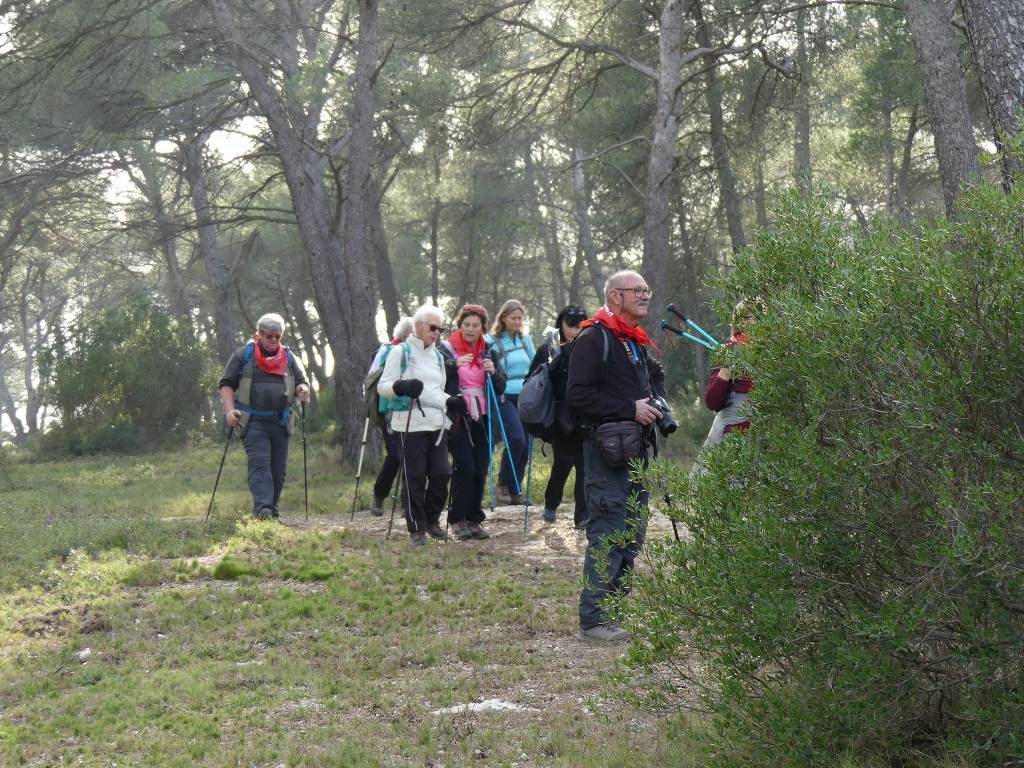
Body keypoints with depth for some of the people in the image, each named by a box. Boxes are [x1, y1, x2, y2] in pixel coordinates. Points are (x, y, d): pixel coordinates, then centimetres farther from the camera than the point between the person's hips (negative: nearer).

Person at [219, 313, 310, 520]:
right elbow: (226, 384, 5)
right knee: (259, 464, -18)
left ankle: (273, 511, 16)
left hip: (280, 423, 4)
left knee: (278, 468, 6)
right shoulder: (243, 355, 6)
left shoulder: (289, 357, 15)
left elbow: (302, 382, 19)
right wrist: (229, 410, -11)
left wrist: (303, 390, -7)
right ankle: (262, 509, -30)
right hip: (253, 421, -4)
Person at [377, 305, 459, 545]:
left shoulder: (438, 356, 21)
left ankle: (432, 520, 16)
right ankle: (416, 528, 4)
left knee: (441, 473, -2)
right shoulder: (401, 352, 2)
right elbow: (382, 387, -3)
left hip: (437, 423, 6)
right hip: (410, 423, -6)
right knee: (414, 477, -4)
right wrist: (402, 387, -24)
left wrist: (450, 401, 8)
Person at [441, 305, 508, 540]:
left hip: (482, 418, 4)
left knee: (481, 469, 1)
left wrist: (494, 372, -11)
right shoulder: (447, 349, -1)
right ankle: (458, 520, -3)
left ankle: (474, 520, 10)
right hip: (458, 417, -4)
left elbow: (500, 388, 9)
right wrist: (455, 366, -25)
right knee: (465, 466, -13)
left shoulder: (488, 351, 11)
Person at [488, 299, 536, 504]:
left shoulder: (526, 340, 13)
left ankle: (515, 488, 11)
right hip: (504, 397, -5)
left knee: (525, 444, 1)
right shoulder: (493, 341, -3)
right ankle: (504, 484, -3)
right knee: (517, 439, -20)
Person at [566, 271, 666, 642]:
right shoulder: (594, 338, -10)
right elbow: (578, 395, -18)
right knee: (608, 535, -10)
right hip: (608, 449, -9)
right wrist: (630, 409, -18)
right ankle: (593, 619, -6)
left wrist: (656, 402, 15)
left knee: (631, 536, 13)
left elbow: (655, 375, 38)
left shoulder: (637, 341, 19)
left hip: (638, 448, 9)